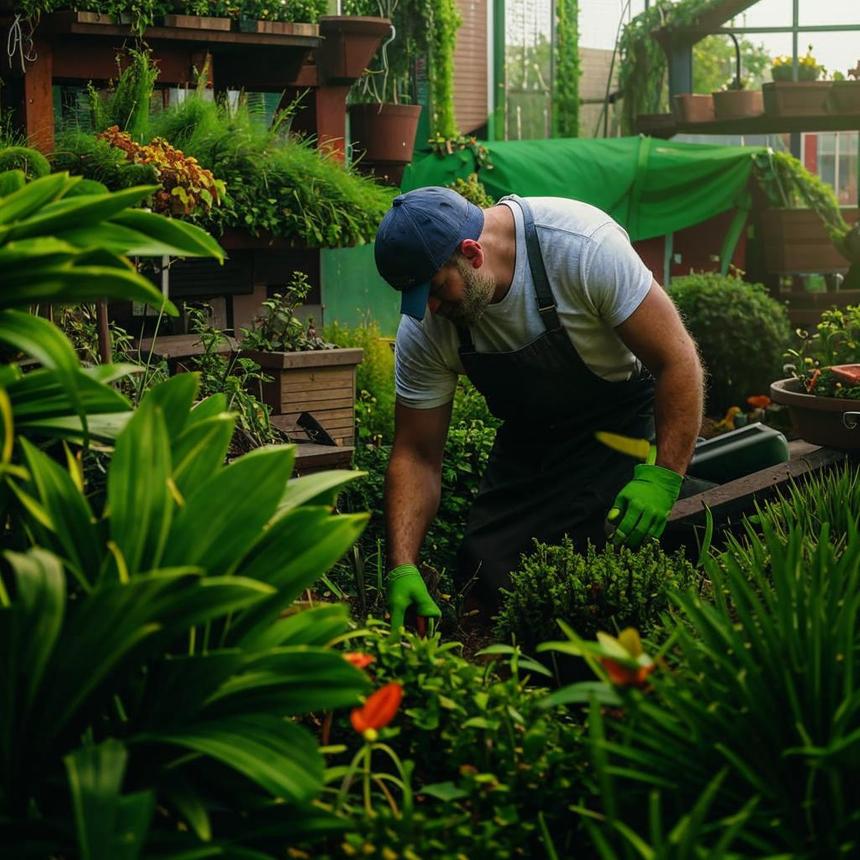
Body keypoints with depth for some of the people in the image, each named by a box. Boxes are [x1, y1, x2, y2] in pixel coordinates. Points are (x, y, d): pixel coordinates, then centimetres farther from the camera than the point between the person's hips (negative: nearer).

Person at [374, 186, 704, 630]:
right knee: (483, 579, -6)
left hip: (620, 418, -5)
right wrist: (403, 568, -20)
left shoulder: (582, 244, -30)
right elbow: (416, 456, -9)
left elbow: (676, 360, -24)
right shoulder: (424, 329, -16)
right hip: (528, 433, 5)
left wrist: (662, 477, -30)